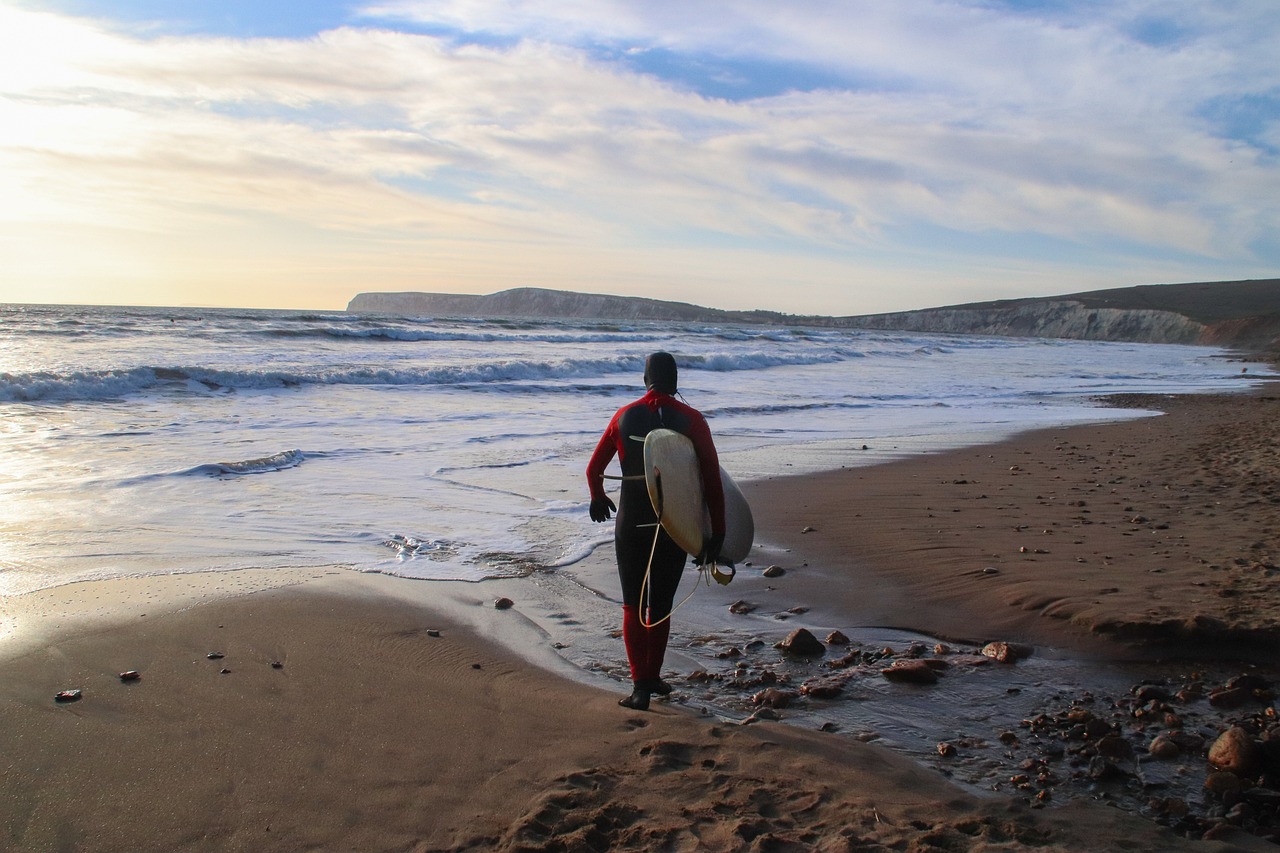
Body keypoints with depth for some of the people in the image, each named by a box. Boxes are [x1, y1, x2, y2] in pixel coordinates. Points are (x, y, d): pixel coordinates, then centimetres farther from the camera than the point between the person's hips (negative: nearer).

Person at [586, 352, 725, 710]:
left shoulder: (624, 416, 1)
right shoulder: (691, 419, -5)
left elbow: (594, 469, 10)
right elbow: (712, 479, -9)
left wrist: (598, 499, 30)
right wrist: (717, 533, -5)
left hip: (631, 523, 0)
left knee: (634, 605, 9)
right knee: (661, 605, 15)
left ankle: (641, 686, 3)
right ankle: (651, 678, 25)